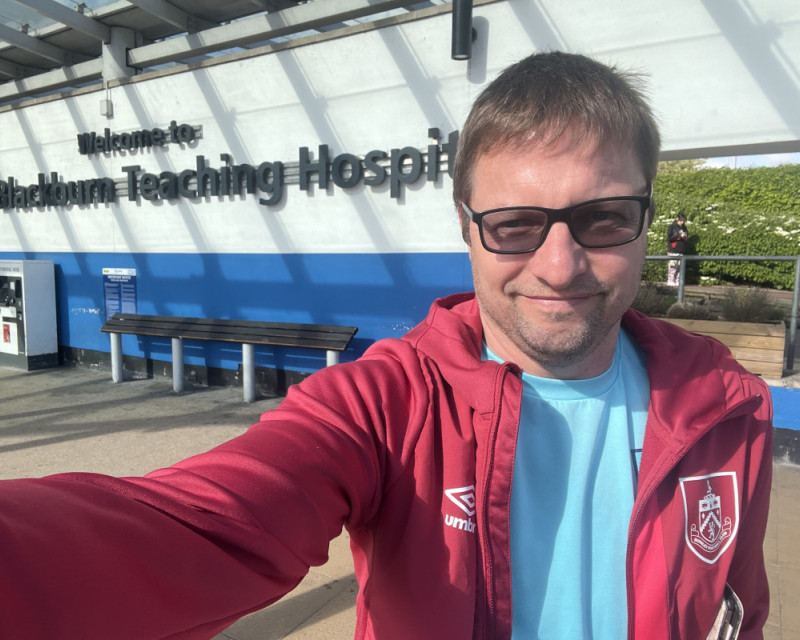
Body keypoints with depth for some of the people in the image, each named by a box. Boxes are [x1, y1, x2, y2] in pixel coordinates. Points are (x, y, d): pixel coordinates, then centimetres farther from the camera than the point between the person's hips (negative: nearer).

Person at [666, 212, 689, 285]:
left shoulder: (684, 227, 18)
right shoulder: (672, 227, 0)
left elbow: (686, 239, 27)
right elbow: (669, 238, -10)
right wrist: (679, 236, -16)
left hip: (682, 251, 6)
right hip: (673, 251, -6)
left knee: (680, 266, 3)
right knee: (673, 266, -9)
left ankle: (677, 281, 6)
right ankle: (670, 281, -4)